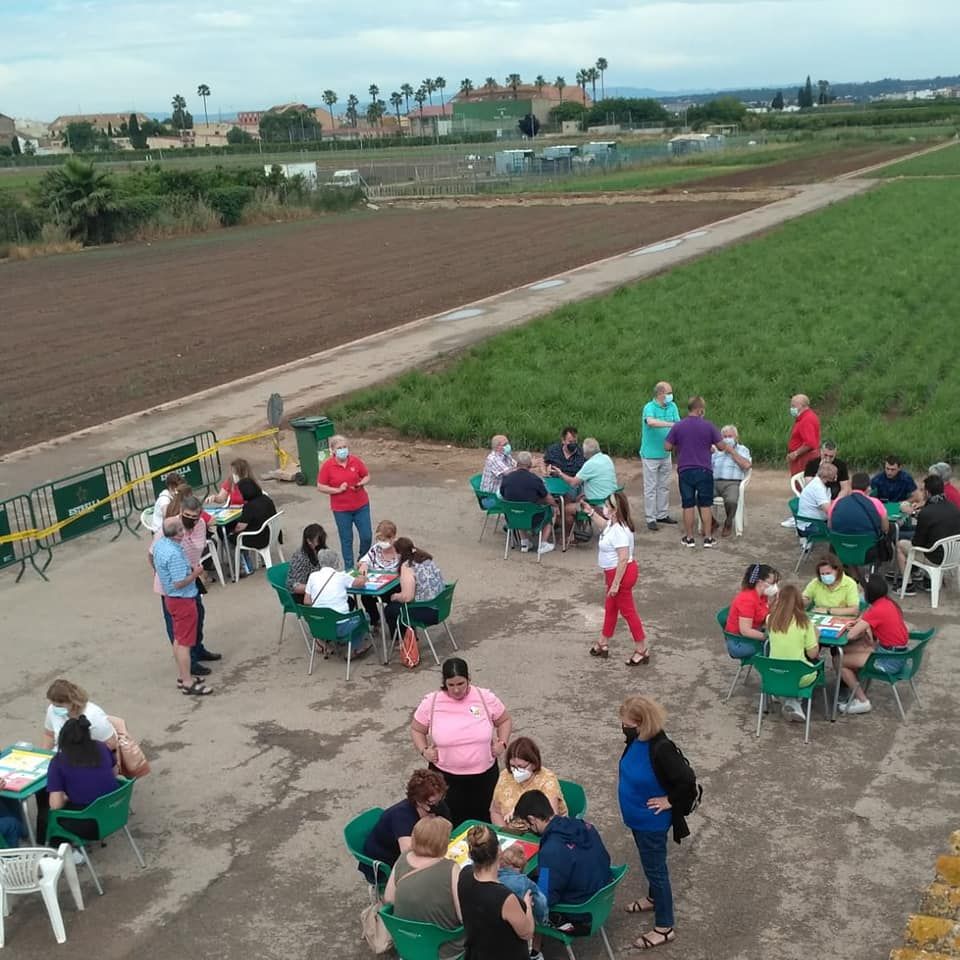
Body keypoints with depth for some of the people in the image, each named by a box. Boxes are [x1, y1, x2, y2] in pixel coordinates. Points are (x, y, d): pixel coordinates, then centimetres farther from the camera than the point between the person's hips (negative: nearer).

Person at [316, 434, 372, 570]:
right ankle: (349, 568, 19)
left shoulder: (356, 460, -4)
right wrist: (338, 490, -18)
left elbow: (367, 476, 8)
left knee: (367, 536, 4)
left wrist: (361, 484, -13)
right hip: (341, 509, -2)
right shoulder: (327, 465, -10)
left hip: (361, 505, 2)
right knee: (346, 539, 5)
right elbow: (320, 487, -6)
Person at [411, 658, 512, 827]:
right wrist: (423, 751, -7)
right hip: (445, 777, -1)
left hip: (484, 774, 1)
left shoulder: (486, 698, -7)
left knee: (483, 822, 13)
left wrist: (502, 743, -4)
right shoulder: (431, 702, -8)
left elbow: (505, 721, 9)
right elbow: (416, 729, 6)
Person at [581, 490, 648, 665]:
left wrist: (616, 583, -29)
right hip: (614, 572, 11)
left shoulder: (619, 531, -29)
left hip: (622, 574, -11)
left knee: (627, 611, 2)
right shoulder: (613, 523, 1)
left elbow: (624, 558, -32)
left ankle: (642, 650, 14)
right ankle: (603, 644, 38)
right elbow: (604, 524, 29)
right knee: (610, 608, 22)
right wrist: (591, 512, 20)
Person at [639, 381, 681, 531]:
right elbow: (651, 422, -38)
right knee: (651, 488, 0)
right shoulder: (649, 407, -16)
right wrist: (671, 424, -39)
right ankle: (651, 519, 5)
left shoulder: (672, 406, 3)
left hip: (666, 454, 6)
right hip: (651, 455, -6)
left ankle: (662, 514, 26)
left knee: (664, 486, 14)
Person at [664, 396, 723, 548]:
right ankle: (708, 538, 11)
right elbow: (721, 446, 0)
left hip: (685, 471, 1)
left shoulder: (677, 427, -2)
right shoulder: (709, 426, -5)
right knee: (706, 505, 8)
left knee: (688, 505, 7)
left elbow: (667, 446, 1)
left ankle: (689, 538, 13)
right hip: (704, 470, -1)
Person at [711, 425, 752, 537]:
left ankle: (728, 524, -5)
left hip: (732, 483, -3)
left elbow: (747, 465, -5)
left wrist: (732, 451, -3)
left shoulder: (742, 449, 15)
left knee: (731, 501, -37)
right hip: (714, 482, 3)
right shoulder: (717, 450, 26)